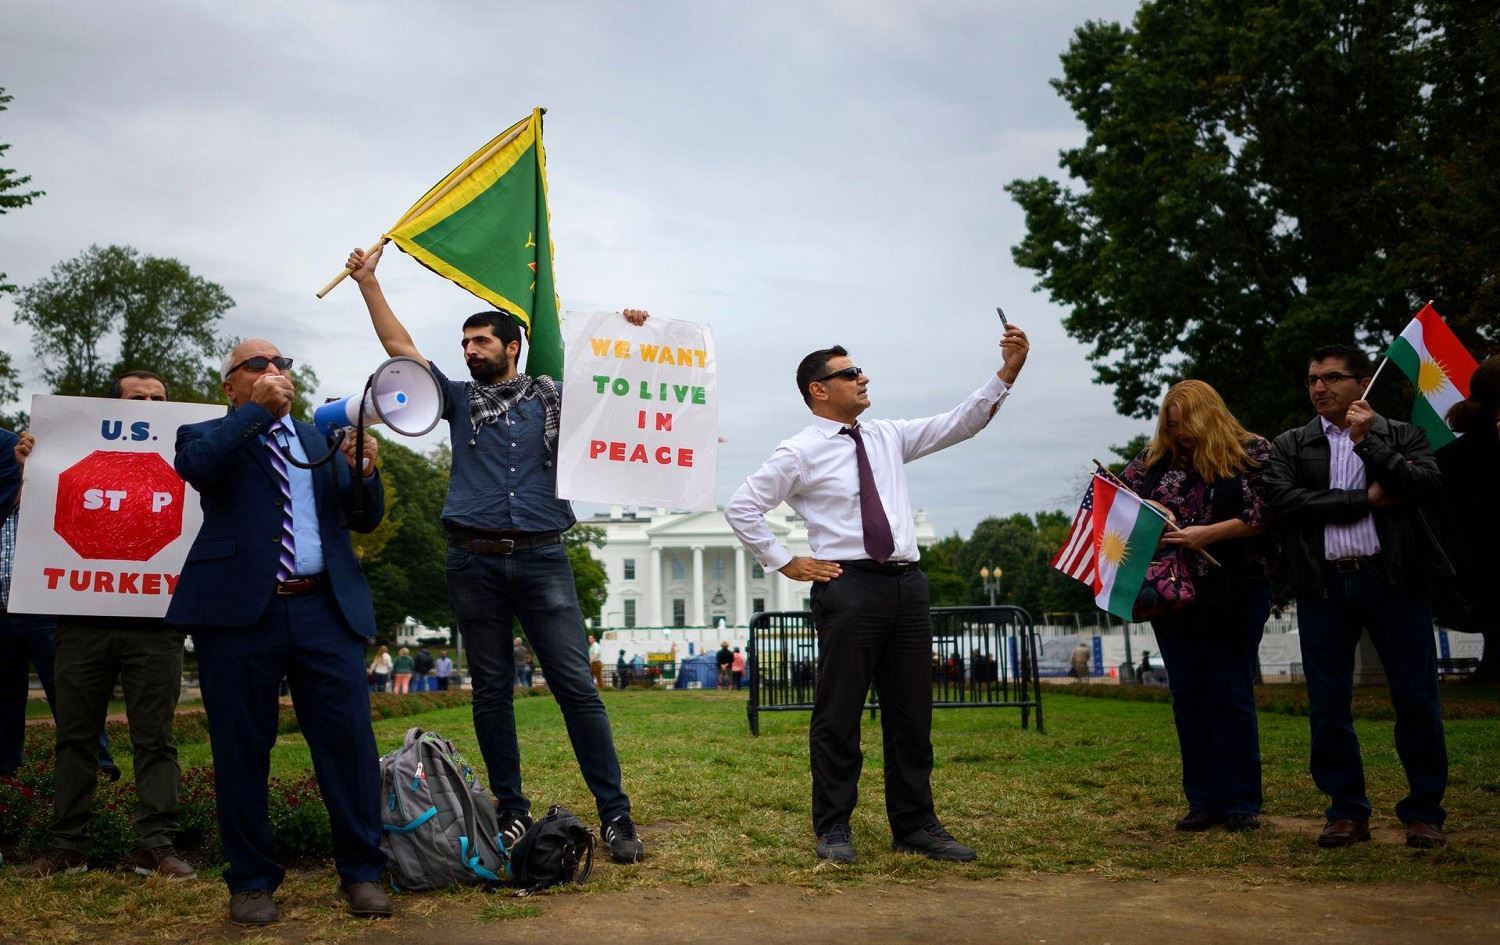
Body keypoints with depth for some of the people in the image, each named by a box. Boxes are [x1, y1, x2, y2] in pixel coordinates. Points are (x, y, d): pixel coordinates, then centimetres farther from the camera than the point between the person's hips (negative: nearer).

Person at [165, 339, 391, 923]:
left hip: (324, 610, 2)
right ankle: (252, 881, 16)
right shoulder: (210, 436, 11)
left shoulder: (320, 440, 20)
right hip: (239, 611, -2)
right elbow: (194, 464, -14)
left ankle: (361, 873, 8)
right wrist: (257, 410, -8)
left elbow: (365, 520, 15)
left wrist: (364, 472, -4)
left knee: (350, 740, -3)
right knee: (242, 751, 3)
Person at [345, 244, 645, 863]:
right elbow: (400, 347, 11)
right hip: (474, 562, 2)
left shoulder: (553, 399, 11)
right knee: (491, 691, 6)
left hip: (542, 559, -2)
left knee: (576, 685, -6)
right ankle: (512, 812, 16)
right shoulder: (459, 399, 15)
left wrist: (632, 339, -3)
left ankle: (614, 813, -2)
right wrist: (368, 283, 7)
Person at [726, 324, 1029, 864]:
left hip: (907, 583, 6)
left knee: (911, 713, 10)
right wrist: (784, 563, -3)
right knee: (839, 714, 1)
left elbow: (960, 424, 11)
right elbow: (741, 508, -2)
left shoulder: (888, 438, 14)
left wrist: (1006, 374, 1)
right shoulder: (799, 453, -2)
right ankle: (833, 830, 13)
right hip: (848, 586, -6)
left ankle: (915, 826, 20)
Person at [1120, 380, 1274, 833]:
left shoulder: (1252, 452, -3)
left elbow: (1264, 515, -10)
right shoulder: (1158, 456, 10)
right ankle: (1203, 801, 16)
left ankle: (1240, 803, 11)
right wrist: (1154, 508, -9)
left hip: (1234, 595, -4)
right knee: (1188, 697, 7)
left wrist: (1207, 533, -18)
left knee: (1233, 696, 1)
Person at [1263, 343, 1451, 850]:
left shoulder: (1402, 436, 8)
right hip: (1323, 586, 2)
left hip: (1394, 580, -1)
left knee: (1417, 700, 1)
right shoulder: (1289, 446, 11)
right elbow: (1284, 503, -6)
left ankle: (1425, 812, 15)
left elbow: (1430, 490, -8)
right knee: (1327, 707, 4)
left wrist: (1368, 442, -9)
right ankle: (1347, 812, 16)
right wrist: (1366, 499, -8)